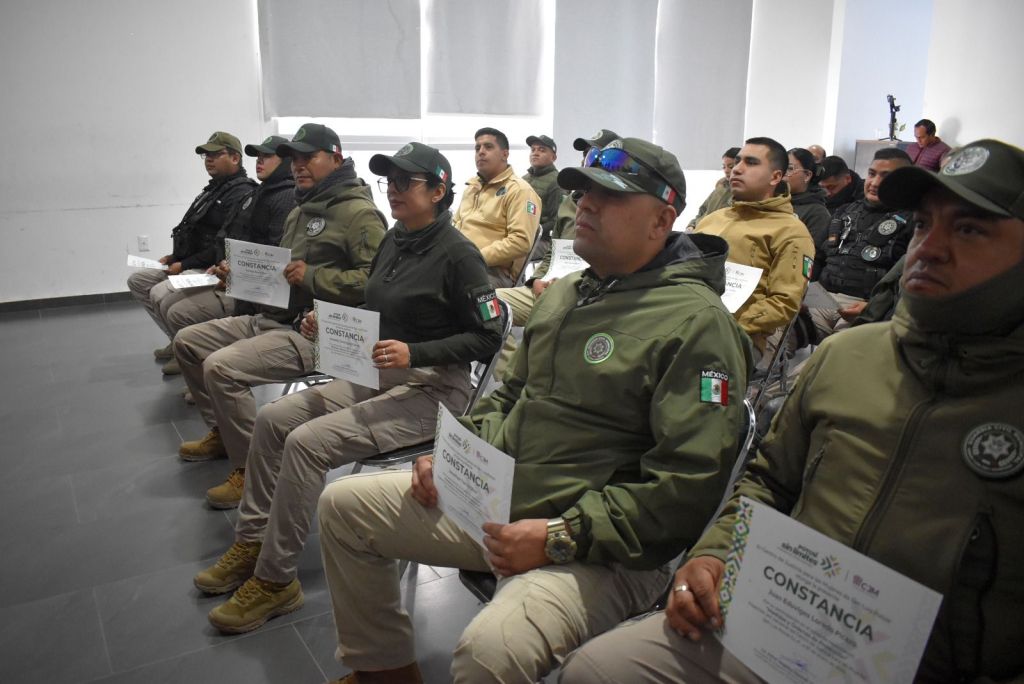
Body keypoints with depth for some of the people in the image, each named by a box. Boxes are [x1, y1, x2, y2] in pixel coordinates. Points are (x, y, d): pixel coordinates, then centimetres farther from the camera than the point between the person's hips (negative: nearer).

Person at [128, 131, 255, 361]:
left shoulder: (241, 194, -16)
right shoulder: (214, 189, 17)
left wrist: (185, 265, -19)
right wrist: (175, 257, 10)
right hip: (189, 267, 11)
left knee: (160, 294, -27)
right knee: (137, 280, 11)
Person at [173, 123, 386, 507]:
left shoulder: (359, 212, -13)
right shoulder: (300, 211, 19)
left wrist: (312, 276, -23)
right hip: (270, 317, 10)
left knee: (221, 368, -26)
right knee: (187, 342, 13)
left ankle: (250, 470, -9)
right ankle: (223, 433, 25)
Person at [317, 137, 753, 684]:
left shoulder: (695, 322, -15)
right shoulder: (562, 294, 13)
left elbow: (690, 486, -20)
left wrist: (560, 536, -21)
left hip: (598, 550, -8)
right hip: (492, 498, 8)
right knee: (343, 504, 10)